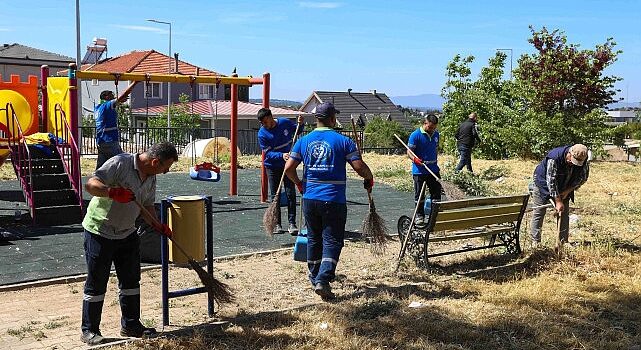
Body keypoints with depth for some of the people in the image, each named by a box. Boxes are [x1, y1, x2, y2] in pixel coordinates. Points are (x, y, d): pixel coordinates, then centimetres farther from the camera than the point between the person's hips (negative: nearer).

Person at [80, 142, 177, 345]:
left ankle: (131, 325, 24)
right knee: (96, 283, 1)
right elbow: (90, 185, -26)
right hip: (99, 231, -8)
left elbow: (147, 206, 13)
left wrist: (158, 226, -2)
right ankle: (89, 330, 13)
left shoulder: (151, 178, 4)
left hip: (127, 233, 8)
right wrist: (113, 192, -41)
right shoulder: (120, 163, -21)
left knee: (131, 280, 11)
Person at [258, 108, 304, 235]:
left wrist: (301, 123, -7)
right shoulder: (262, 134, -12)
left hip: (288, 164, 1)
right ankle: (277, 224, 12)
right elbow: (268, 153, -17)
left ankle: (292, 223, 0)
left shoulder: (285, 123, -5)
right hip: (273, 167, -1)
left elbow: (298, 131, 14)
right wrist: (281, 155, -33)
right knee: (275, 196, 4)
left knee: (291, 194, -3)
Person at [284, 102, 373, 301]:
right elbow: (359, 167, -11)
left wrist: (299, 183, 20)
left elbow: (289, 168, 2)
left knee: (313, 239, 17)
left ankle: (314, 278, 30)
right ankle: (323, 279, -13)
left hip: (310, 199, 4)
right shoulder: (343, 141, -6)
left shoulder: (304, 141, 5)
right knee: (332, 241, 1)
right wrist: (369, 179, 9)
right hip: (334, 200, -4)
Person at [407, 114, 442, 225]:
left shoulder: (436, 134, 9)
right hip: (419, 170, -5)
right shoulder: (415, 135, -10)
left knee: (437, 192, 7)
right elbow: (409, 152, -11)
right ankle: (419, 215, 16)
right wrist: (415, 159, -30)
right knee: (419, 195, 4)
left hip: (433, 169, 5)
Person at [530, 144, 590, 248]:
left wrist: (568, 191, -15)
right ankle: (535, 242, 0)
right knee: (539, 212, -6)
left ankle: (563, 242, 8)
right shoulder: (554, 158, -36)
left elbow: (583, 178, -5)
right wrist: (558, 201, -33)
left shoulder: (584, 162, -21)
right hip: (543, 184, -5)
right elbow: (551, 181, -33)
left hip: (564, 188, 5)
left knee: (564, 214, 2)